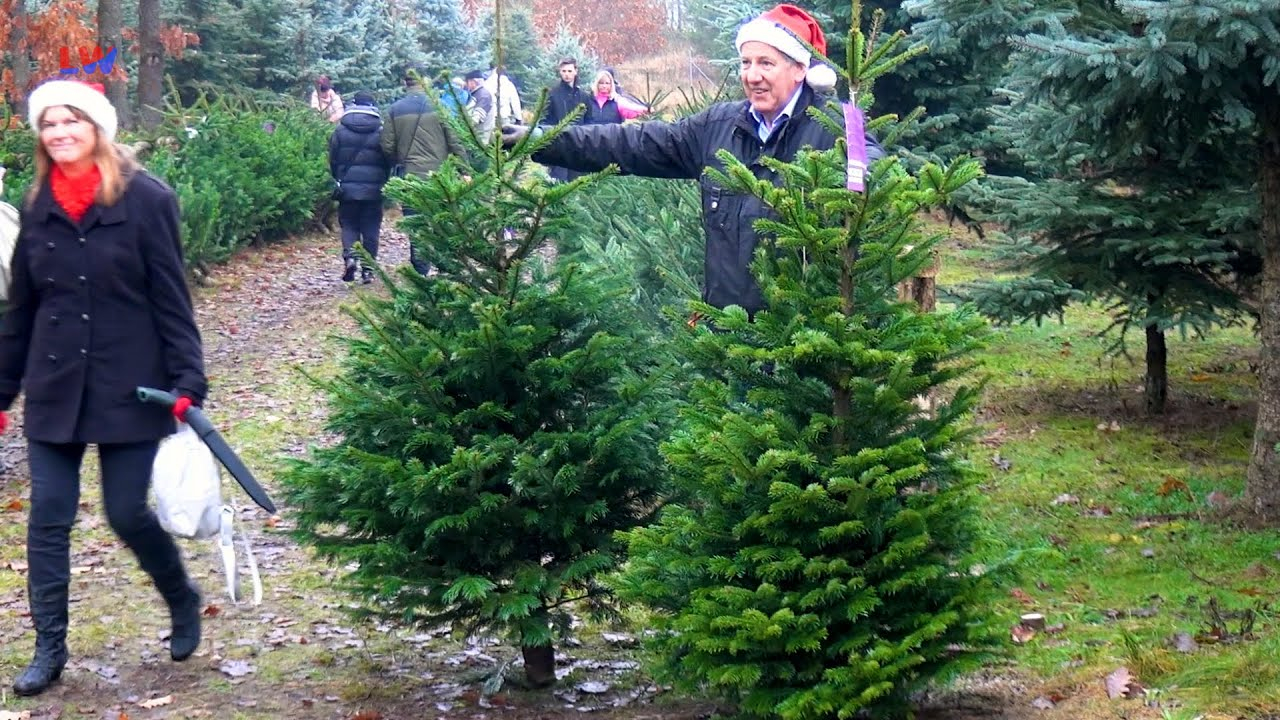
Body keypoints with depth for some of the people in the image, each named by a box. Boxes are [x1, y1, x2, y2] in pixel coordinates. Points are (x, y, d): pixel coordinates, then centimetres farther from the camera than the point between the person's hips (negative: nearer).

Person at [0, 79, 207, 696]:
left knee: (127, 513, 1)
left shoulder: (146, 198, -8)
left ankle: (183, 600, 29)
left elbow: (171, 298, -8)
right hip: (54, 387, 4)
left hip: (130, 387, -4)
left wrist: (187, 382, -15)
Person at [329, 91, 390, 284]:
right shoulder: (380, 131, -2)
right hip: (373, 189, 0)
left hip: (347, 188, 0)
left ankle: (349, 255, -15)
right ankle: (368, 270, 5)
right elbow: (388, 161, 3)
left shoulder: (340, 131, 0)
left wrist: (338, 180, 19)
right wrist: (382, 182, 17)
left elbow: (333, 160, 4)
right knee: (370, 228, 7)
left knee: (348, 225, 11)